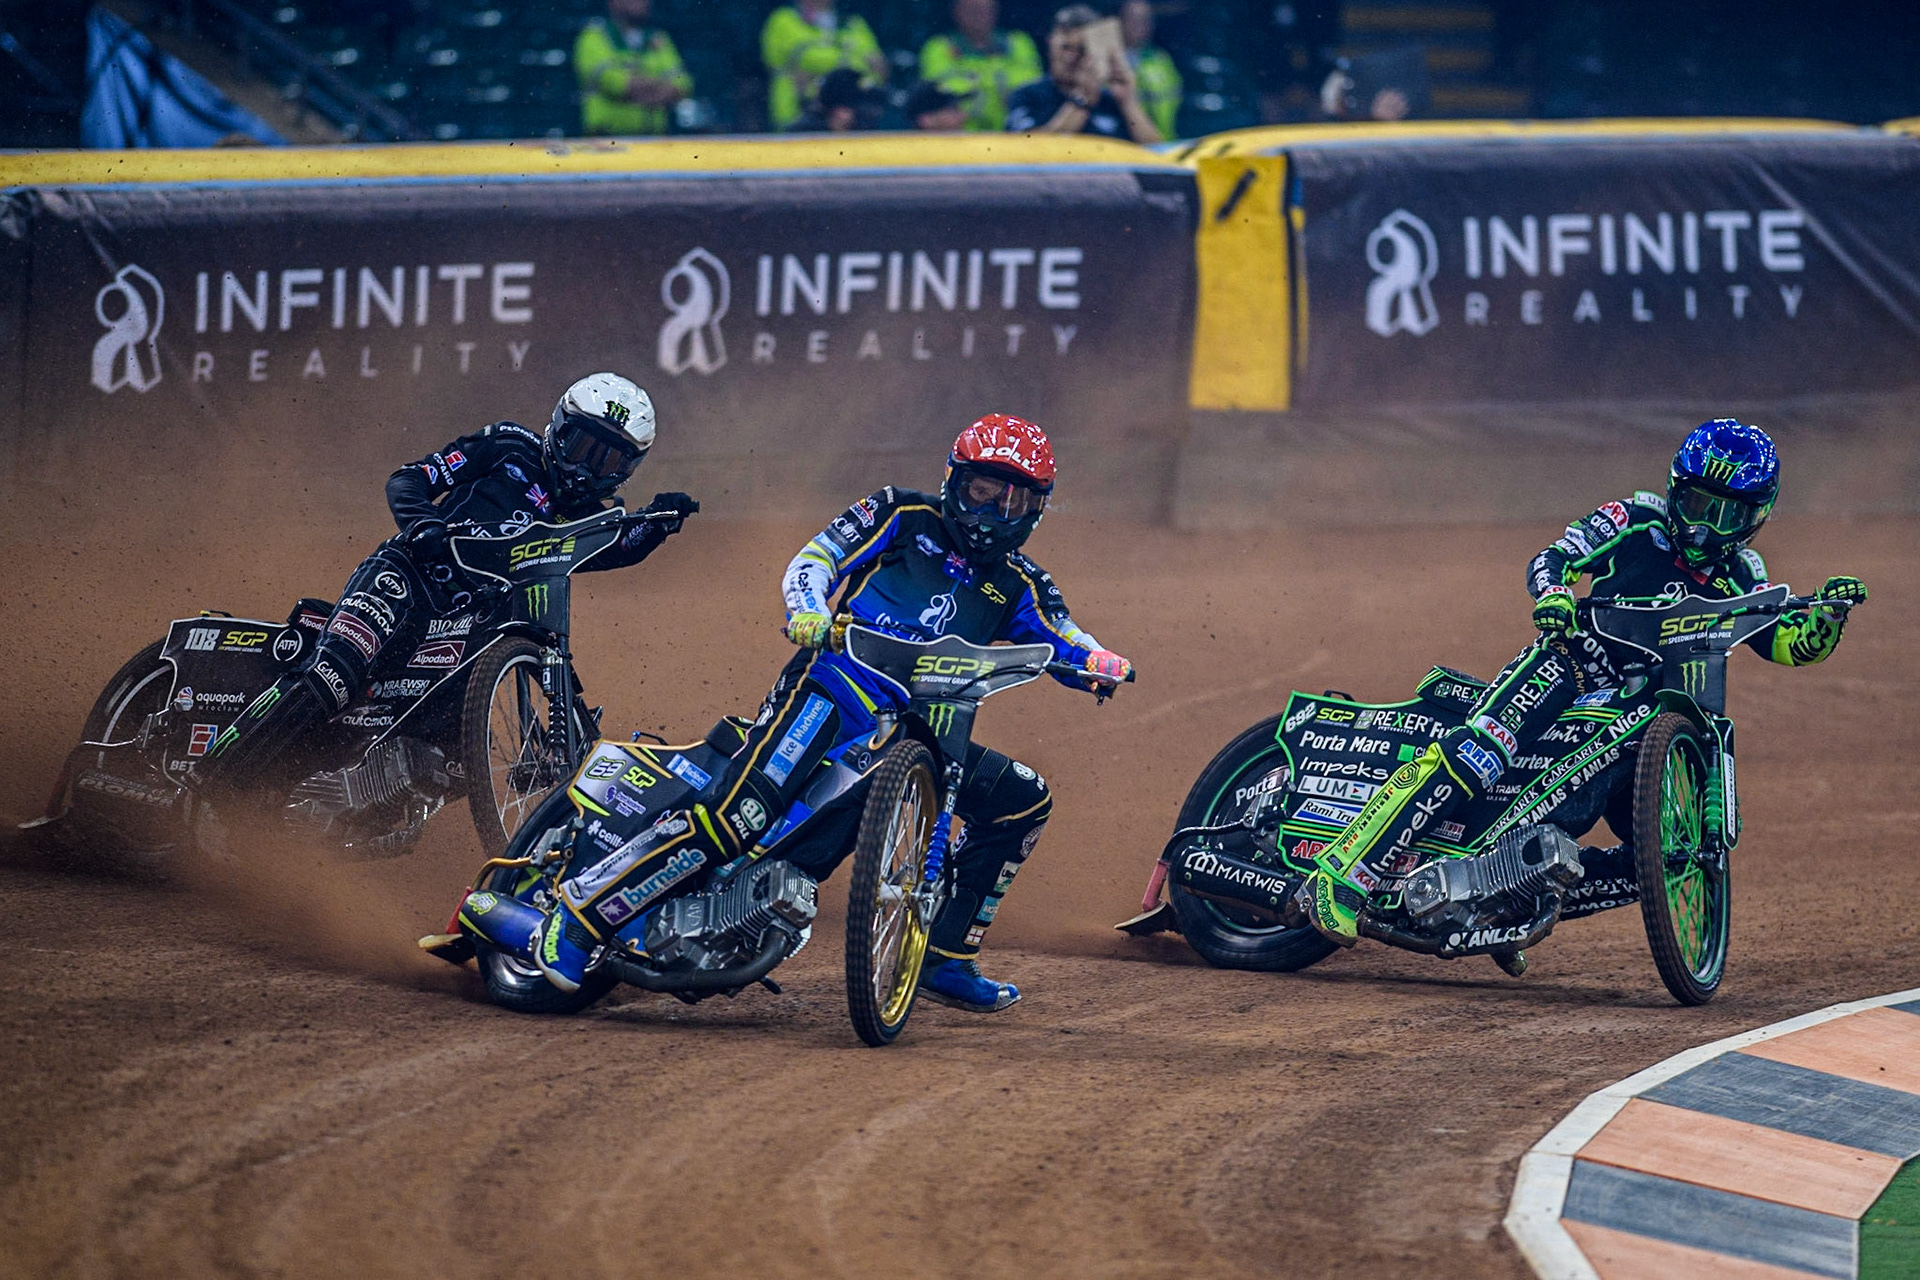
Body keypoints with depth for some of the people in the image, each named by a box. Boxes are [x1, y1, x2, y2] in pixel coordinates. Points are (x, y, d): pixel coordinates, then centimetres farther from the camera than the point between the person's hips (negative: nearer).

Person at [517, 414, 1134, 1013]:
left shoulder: (1017, 585, 20)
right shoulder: (904, 519, 9)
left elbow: (1061, 637, 9)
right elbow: (816, 557, 4)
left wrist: (1099, 660, -15)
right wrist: (807, 610, -18)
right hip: (829, 692, -6)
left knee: (1024, 800, 3)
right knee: (738, 817, -27)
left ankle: (946, 959, 10)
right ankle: (579, 916, -23)